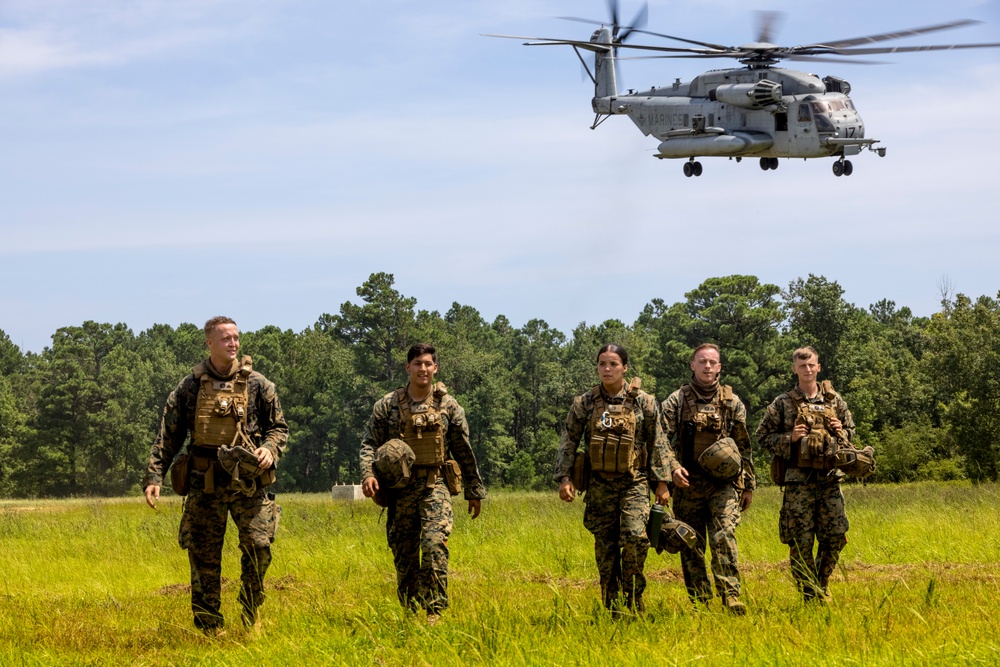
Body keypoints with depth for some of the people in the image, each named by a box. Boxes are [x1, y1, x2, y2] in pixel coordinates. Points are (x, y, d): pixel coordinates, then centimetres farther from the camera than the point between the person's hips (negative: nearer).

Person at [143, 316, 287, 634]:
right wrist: (154, 476, -2)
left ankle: (252, 619, 8)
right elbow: (167, 437, 7)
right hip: (205, 485, 1)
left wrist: (270, 449, -9)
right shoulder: (190, 387, 6)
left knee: (258, 547, -12)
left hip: (248, 481, -1)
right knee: (203, 558, 2)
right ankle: (209, 630, 11)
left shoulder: (256, 384, 5)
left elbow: (279, 427, 12)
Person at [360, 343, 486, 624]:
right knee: (403, 555, 4)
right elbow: (369, 442, 3)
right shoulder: (388, 405, 5)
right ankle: (409, 615, 16)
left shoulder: (448, 406, 6)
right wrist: (368, 473, -15)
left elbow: (464, 451, 12)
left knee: (434, 543, -21)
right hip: (400, 489, 1)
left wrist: (475, 491, 14)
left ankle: (435, 611, -18)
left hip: (435, 486, -1)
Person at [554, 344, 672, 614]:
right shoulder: (584, 404, 4)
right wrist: (564, 477, -4)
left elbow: (658, 444, 4)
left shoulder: (643, 402, 1)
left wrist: (661, 482, 2)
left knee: (635, 536, -19)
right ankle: (613, 608, 10)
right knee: (605, 548, 2)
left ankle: (633, 598, -3)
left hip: (634, 482, -2)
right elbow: (568, 443, 6)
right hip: (600, 483, 2)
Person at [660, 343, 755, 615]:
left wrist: (749, 486, 12)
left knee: (723, 536, -17)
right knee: (691, 546, 3)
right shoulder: (676, 401, 5)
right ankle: (699, 603, 10)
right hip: (688, 483, 1)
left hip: (724, 483, -1)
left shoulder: (732, 403, 9)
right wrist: (673, 467, -17)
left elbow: (744, 446, 13)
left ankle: (731, 596, -19)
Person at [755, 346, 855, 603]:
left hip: (830, 478, 3)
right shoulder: (783, 403, 1)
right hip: (799, 480, -3)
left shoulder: (834, 400, 10)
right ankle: (811, 596, 7)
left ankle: (822, 587, 23)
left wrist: (841, 432, -2)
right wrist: (789, 438, -12)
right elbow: (762, 436, 3)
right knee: (801, 542, -3)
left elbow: (850, 431, 21)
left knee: (835, 536, 3)